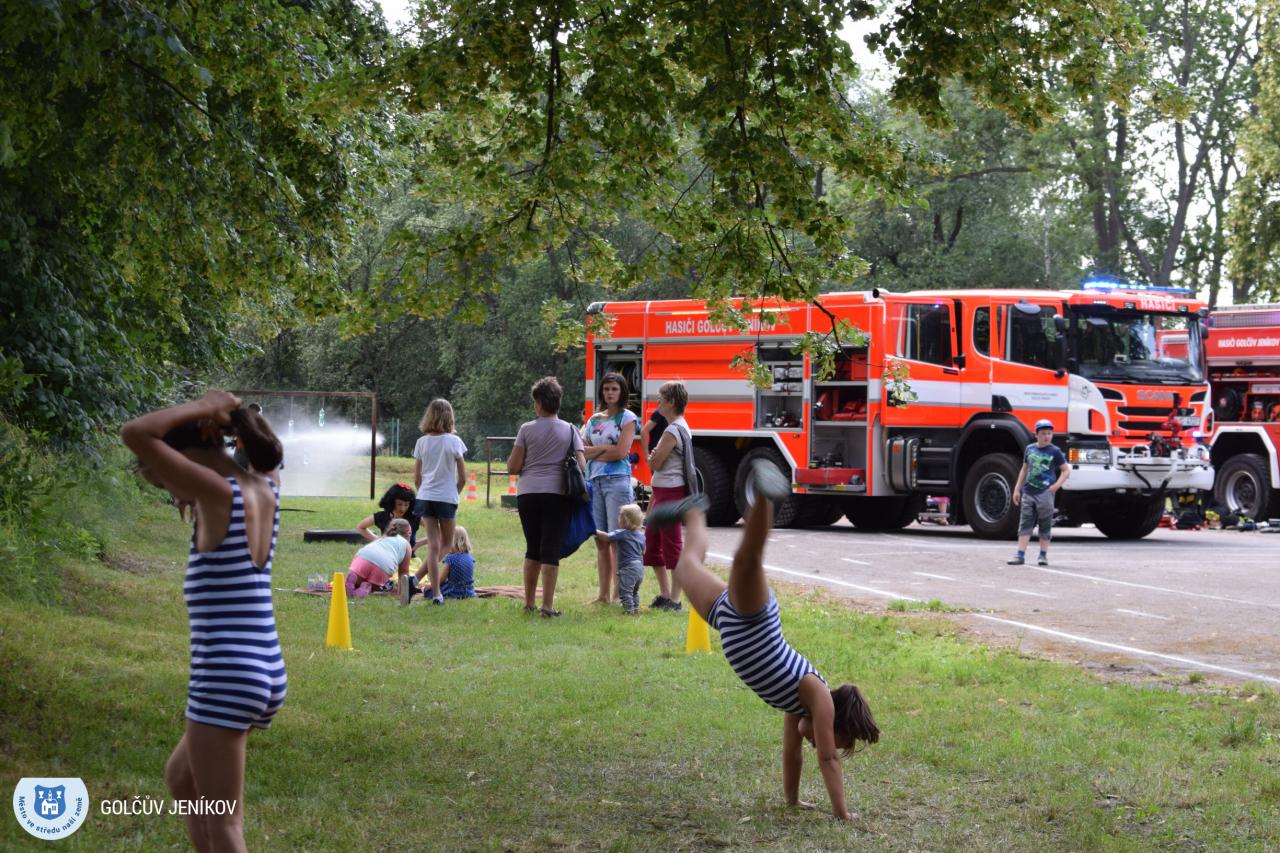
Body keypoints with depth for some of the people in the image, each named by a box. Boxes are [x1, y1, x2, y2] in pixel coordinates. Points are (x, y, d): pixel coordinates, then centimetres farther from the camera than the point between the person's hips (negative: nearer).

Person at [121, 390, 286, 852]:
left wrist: (201, 407, -10)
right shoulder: (265, 490, 7)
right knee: (180, 778, 28)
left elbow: (135, 433, -21)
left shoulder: (221, 493, -15)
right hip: (265, 674, 9)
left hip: (225, 680, -9)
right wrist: (216, 421, 11)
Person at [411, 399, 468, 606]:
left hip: (425, 497, 3)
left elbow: (417, 478, 6)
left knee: (433, 545, 6)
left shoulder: (422, 442, 3)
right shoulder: (454, 441, -6)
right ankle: (416, 579, -13)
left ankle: (436, 593, 0)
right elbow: (462, 477, -4)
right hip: (447, 498, -3)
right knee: (446, 543, 9)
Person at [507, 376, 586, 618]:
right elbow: (582, 466, -1)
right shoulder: (569, 430, 3)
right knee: (551, 550, -2)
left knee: (532, 549, 13)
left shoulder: (527, 429, 0)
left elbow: (513, 466, 0)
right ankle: (547, 605, -8)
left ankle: (529, 603, 18)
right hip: (557, 493, -1)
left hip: (528, 493, 1)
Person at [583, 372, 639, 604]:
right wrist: (606, 448, -7)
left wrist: (593, 452, 1)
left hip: (617, 480, -6)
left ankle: (618, 594, -9)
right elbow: (582, 451, 9)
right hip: (594, 482, 6)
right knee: (600, 541, 5)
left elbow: (620, 452, -9)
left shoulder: (627, 418, 2)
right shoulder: (594, 420, 18)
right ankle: (604, 594, 9)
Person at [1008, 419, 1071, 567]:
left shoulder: (1055, 451, -1)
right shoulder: (1029, 449, 10)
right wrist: (1017, 489, 15)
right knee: (1025, 524, -1)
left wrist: (1056, 485, -12)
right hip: (1028, 493, 3)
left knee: (1045, 525, 3)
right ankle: (1020, 555, -3)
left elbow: (1066, 470, 2)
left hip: (1045, 493, -3)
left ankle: (1043, 555, 11)